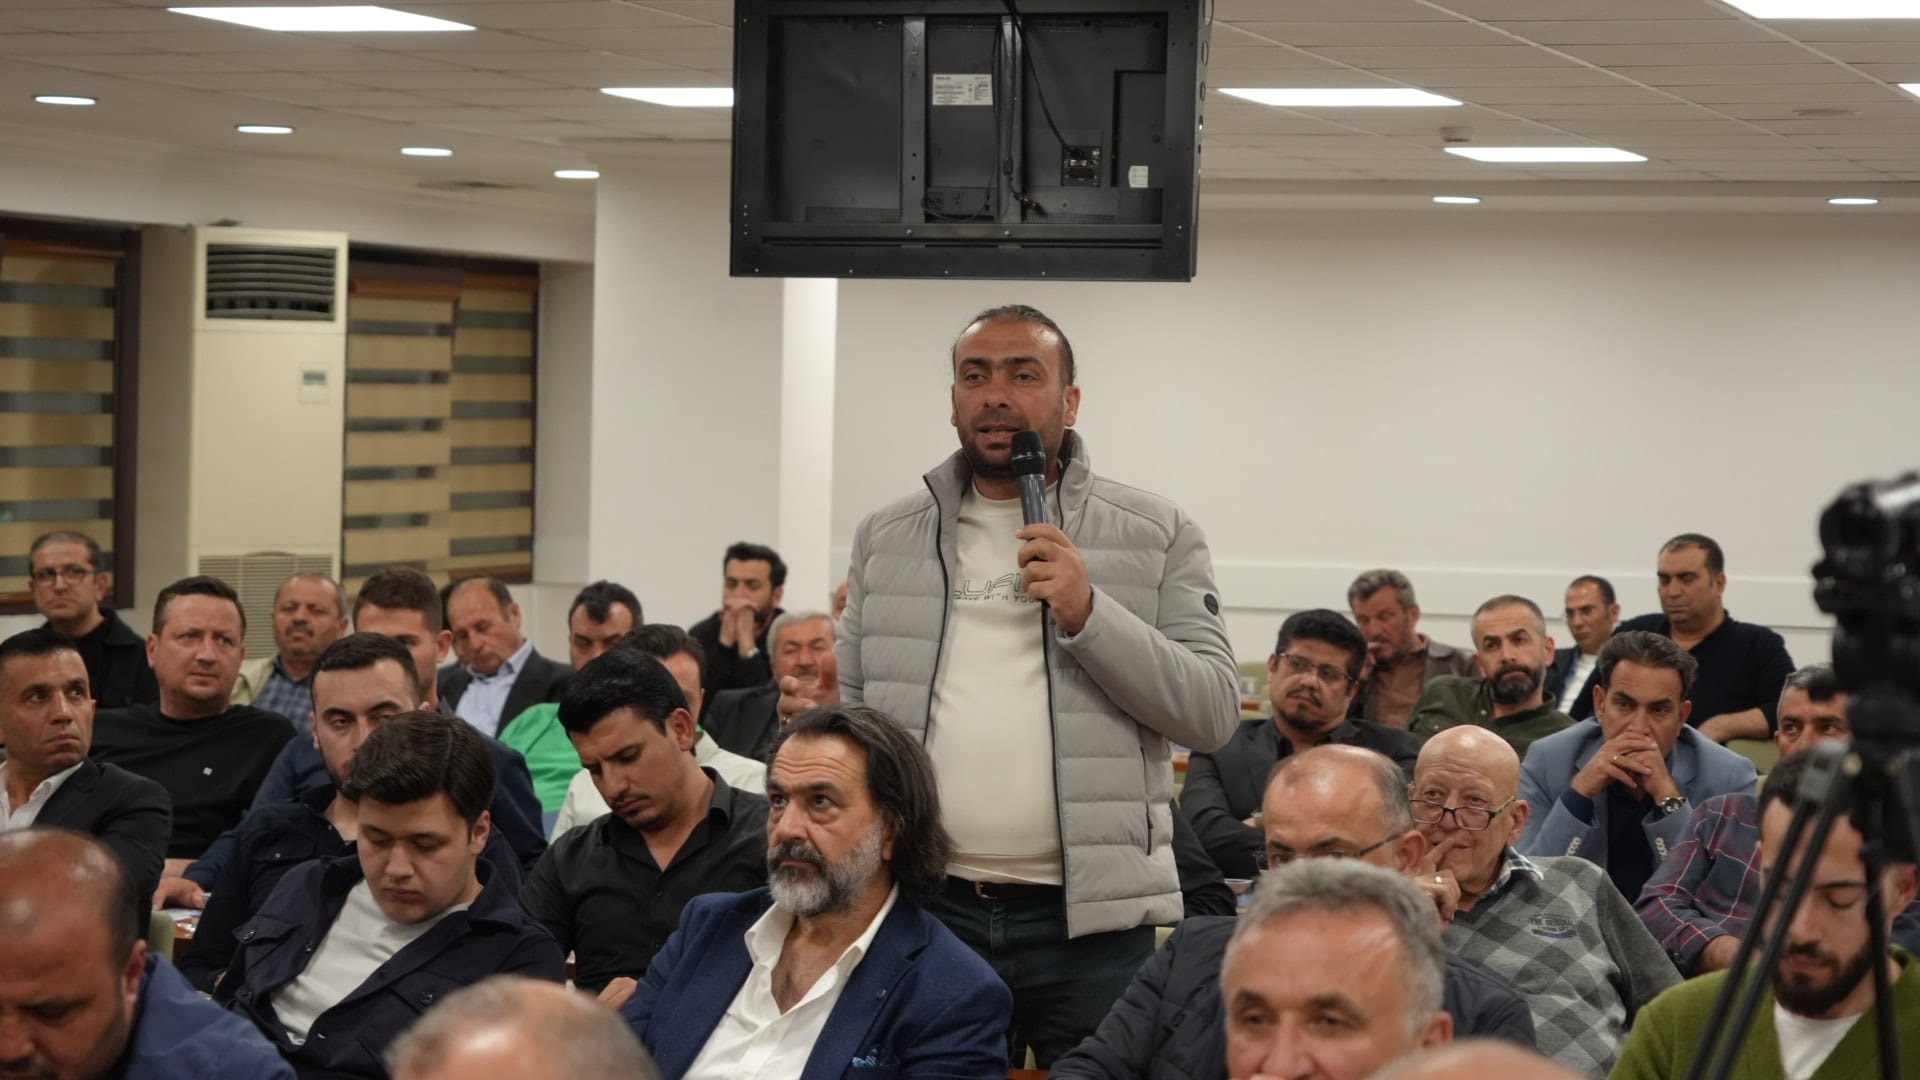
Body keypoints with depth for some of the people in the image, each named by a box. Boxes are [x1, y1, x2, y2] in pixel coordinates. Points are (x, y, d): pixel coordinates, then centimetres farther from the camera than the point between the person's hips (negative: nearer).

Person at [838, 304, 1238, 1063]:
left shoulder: (1156, 536, 4)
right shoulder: (886, 539, 12)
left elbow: (1213, 713, -2)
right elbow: (843, 716, 13)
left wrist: (1089, 613, -14)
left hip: (1092, 917, -2)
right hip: (921, 908, 2)